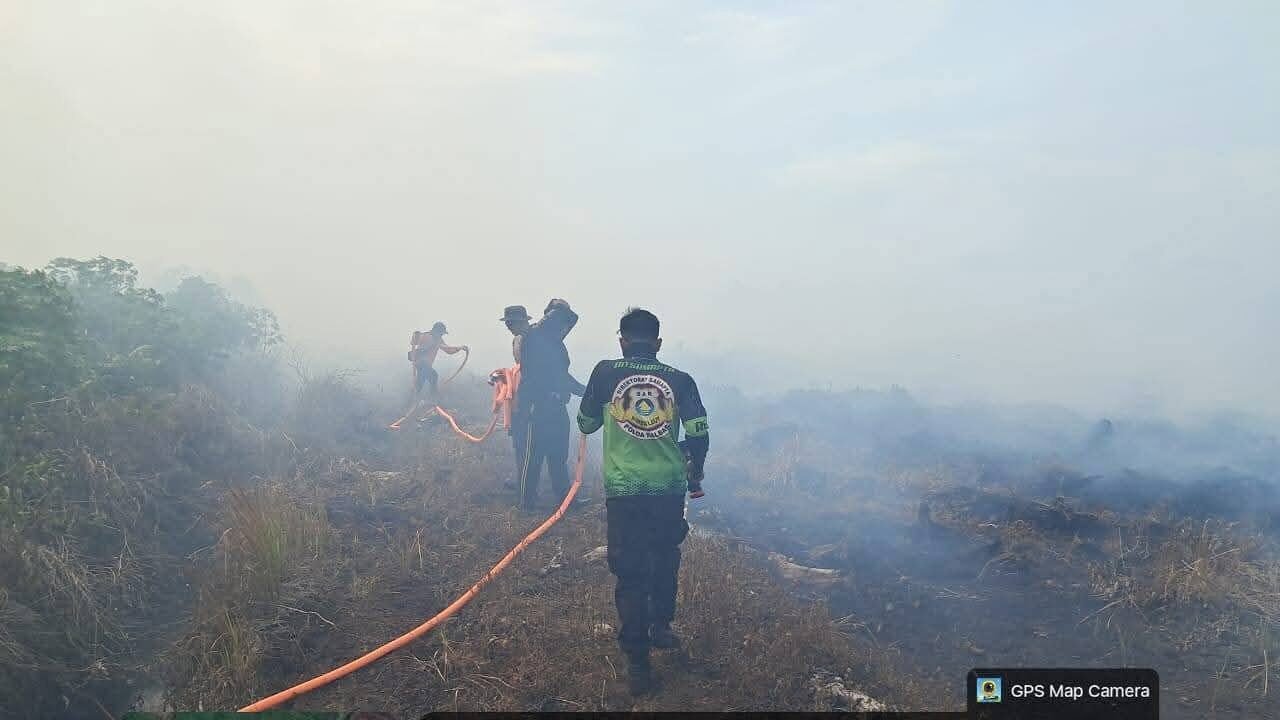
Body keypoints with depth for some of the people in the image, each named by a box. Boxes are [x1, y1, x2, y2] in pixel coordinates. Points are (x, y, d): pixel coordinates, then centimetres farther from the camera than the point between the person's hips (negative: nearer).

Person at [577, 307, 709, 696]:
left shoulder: (606, 372, -3)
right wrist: (694, 475, 15)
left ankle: (637, 661, 8)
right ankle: (661, 625, 33)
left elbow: (586, 424, 9)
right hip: (670, 488, 1)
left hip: (623, 491, -1)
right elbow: (699, 436, -2)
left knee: (630, 572, 7)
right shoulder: (679, 380, -1)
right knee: (665, 558, 26)